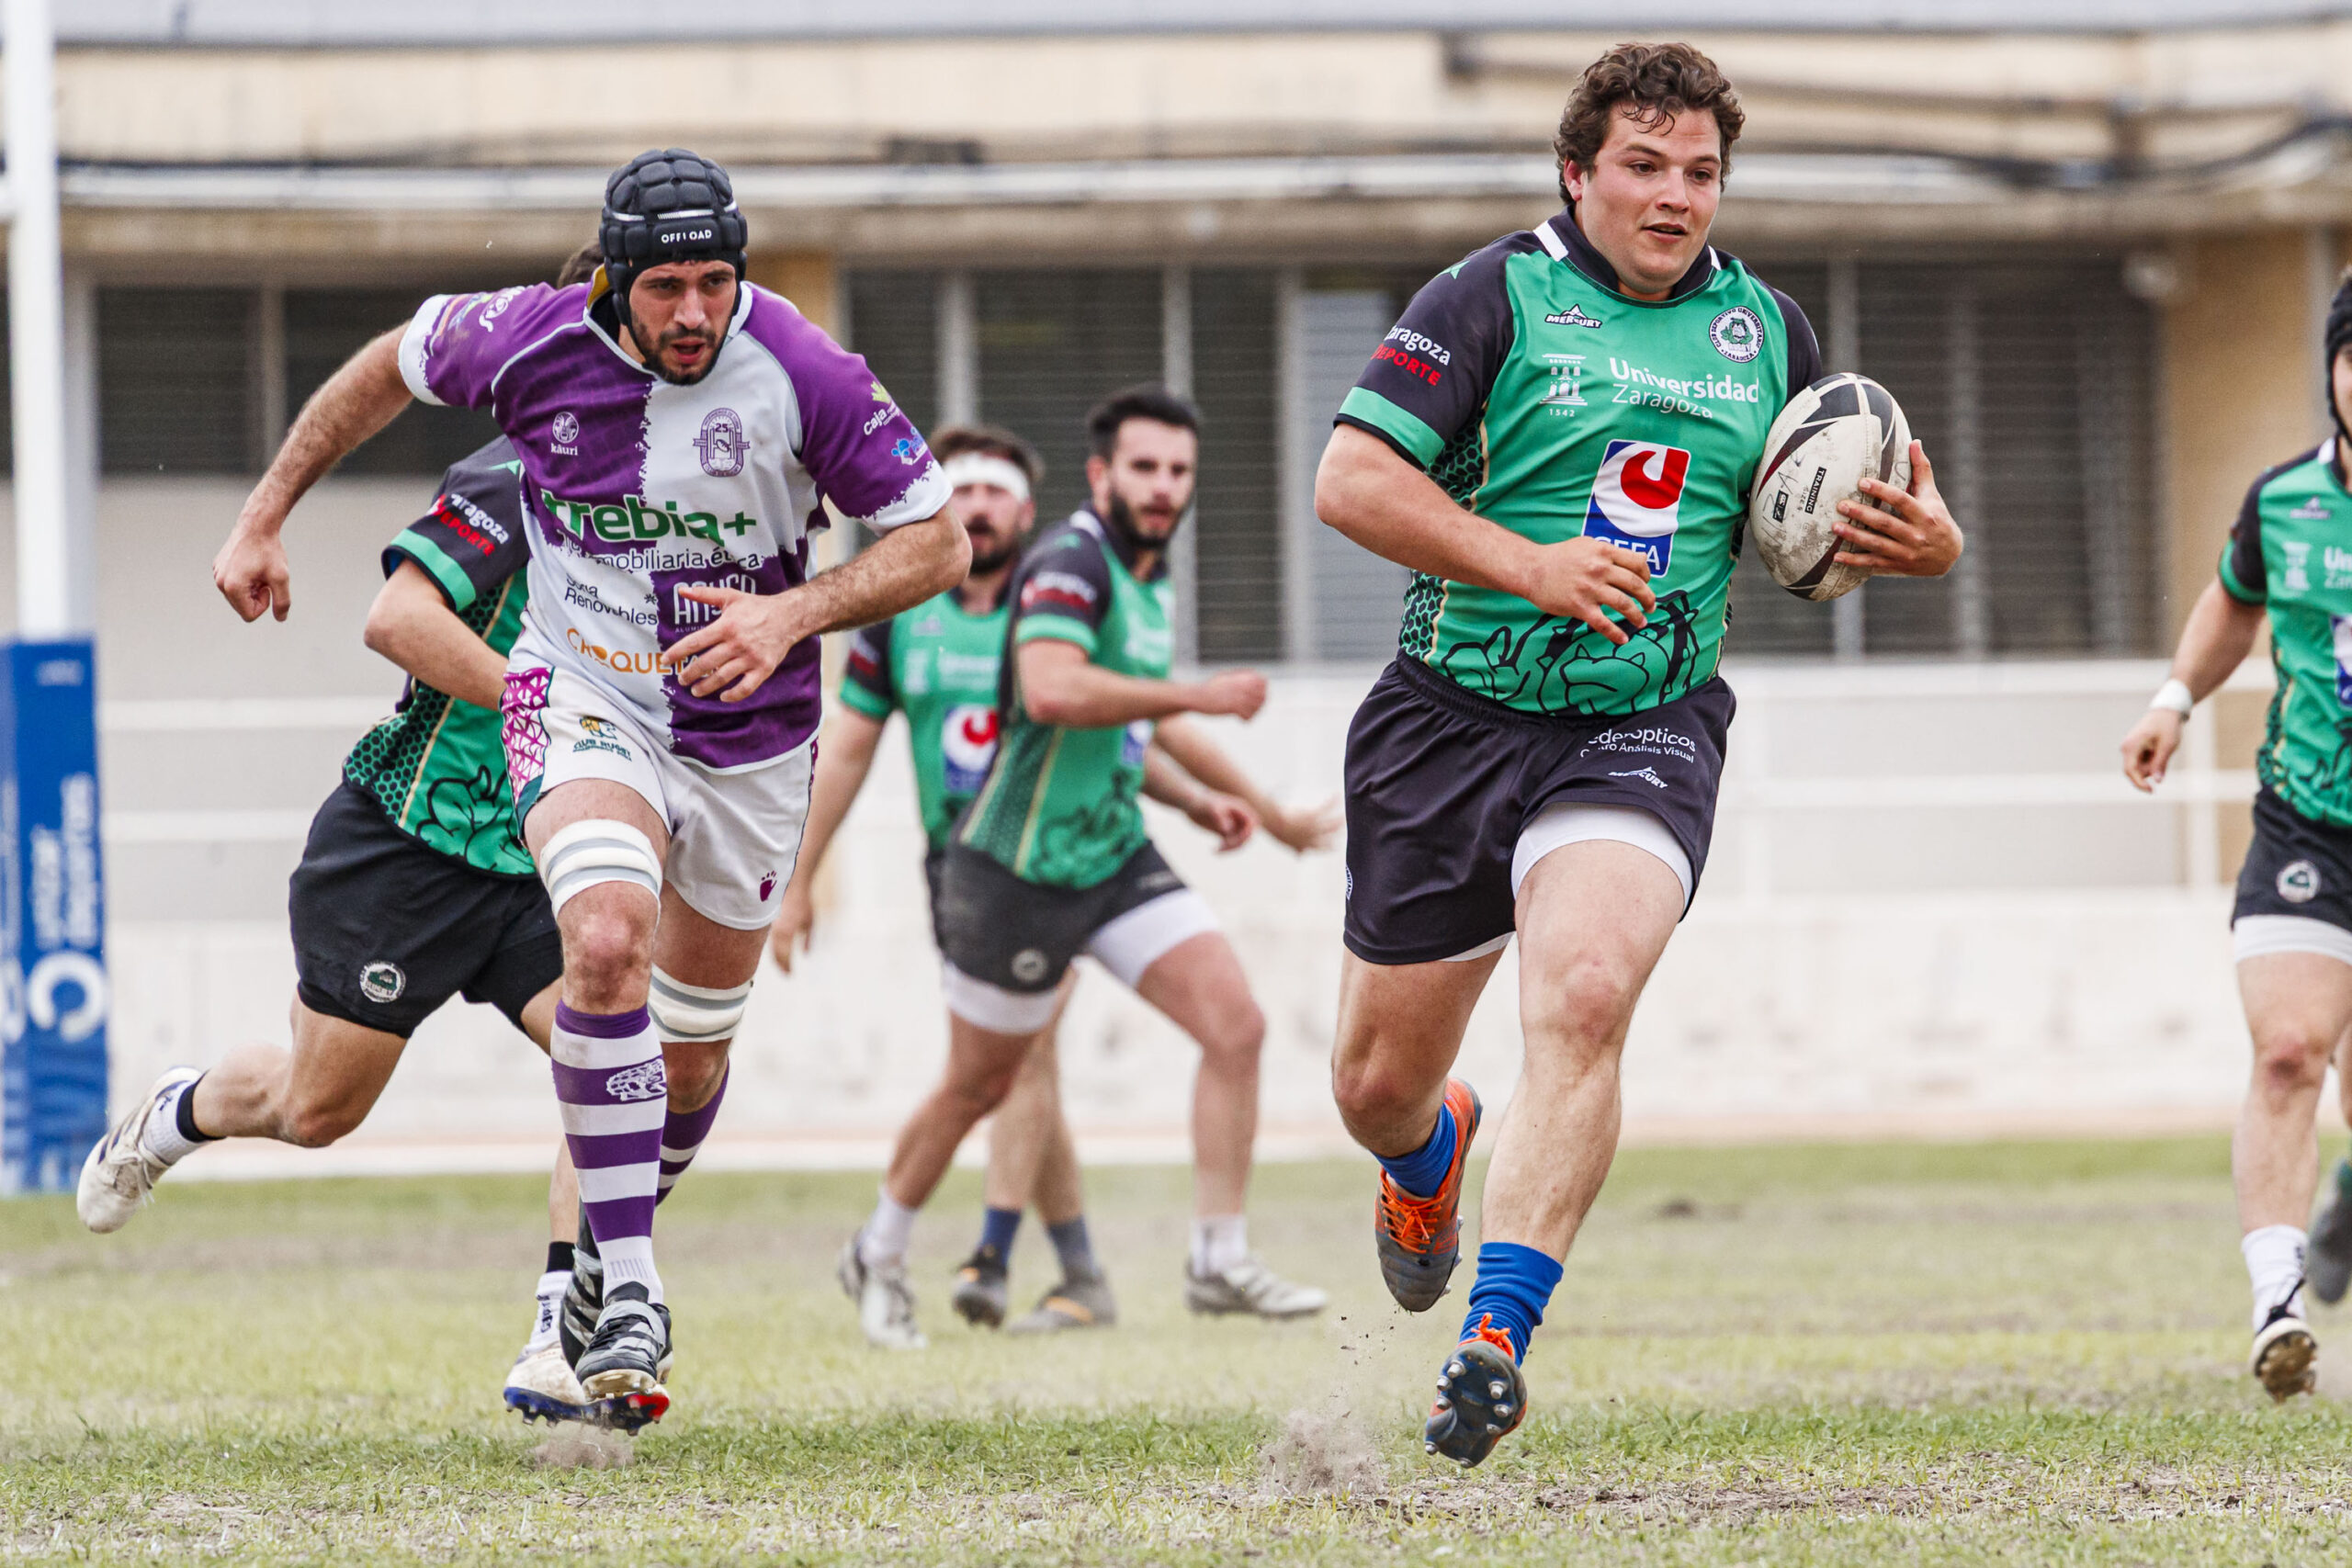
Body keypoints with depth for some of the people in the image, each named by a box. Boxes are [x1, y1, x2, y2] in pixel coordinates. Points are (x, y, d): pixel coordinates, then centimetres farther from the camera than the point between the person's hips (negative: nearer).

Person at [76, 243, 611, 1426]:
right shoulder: (514, 481, -15)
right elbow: (397, 619, -26)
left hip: (538, 862, 6)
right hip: (409, 835, -6)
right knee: (318, 1105, 6)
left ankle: (559, 1347, -17)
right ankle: (179, 1114, 42)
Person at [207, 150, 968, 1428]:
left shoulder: (802, 373, -18)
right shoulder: (535, 343, -14)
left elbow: (935, 542, -10)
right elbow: (391, 368, 7)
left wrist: (792, 614, -25)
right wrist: (263, 518, 9)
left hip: (748, 733, 1)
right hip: (584, 699, -1)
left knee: (692, 1046, 10)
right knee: (608, 943, -30)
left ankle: (608, 1254, 41)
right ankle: (627, 1297, -27)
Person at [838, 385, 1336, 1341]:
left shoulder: (1147, 579, 13)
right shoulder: (1070, 562, -17)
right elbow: (1052, 690, -36)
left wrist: (1198, 799, 13)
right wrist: (1198, 697, -31)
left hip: (1116, 857, 8)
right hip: (1022, 865, -8)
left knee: (1235, 1026, -9)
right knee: (980, 1085, 7)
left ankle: (1219, 1261, -6)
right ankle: (880, 1253, 31)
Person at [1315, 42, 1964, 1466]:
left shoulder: (1765, 329, 9)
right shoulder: (1494, 298, -5)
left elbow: (1808, 523, 21)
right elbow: (1351, 480, -12)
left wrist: (1920, 542, -2)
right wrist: (1530, 565, -22)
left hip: (1645, 727, 1)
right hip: (1456, 712, -1)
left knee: (1583, 1001, -27)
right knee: (1378, 1084, 7)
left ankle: (1496, 1343, -27)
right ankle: (1434, 1157, 46)